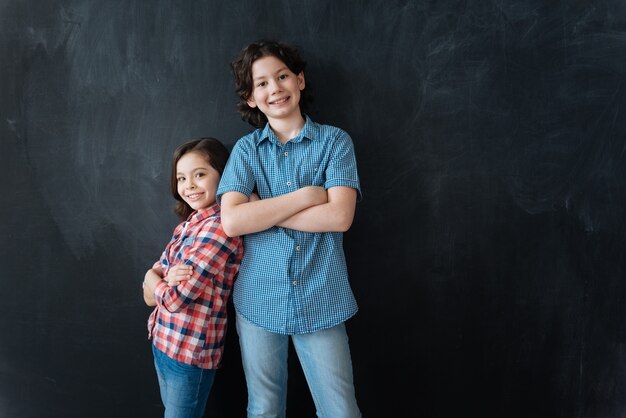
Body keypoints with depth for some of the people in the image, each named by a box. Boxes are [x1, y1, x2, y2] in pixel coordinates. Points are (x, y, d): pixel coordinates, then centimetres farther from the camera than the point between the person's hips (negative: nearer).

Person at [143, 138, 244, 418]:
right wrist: (166, 279, -18)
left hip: (190, 354, -8)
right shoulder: (188, 225, 5)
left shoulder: (220, 228, -21)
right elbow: (150, 296, 4)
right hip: (163, 343, 8)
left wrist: (152, 278, -4)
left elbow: (175, 298, -24)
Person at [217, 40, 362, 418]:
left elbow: (340, 216, -13)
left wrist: (263, 211, -11)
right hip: (259, 301, 2)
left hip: (321, 302, -2)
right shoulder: (246, 149, 3)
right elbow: (232, 221, -11)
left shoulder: (334, 141, 0)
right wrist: (305, 195, -13)